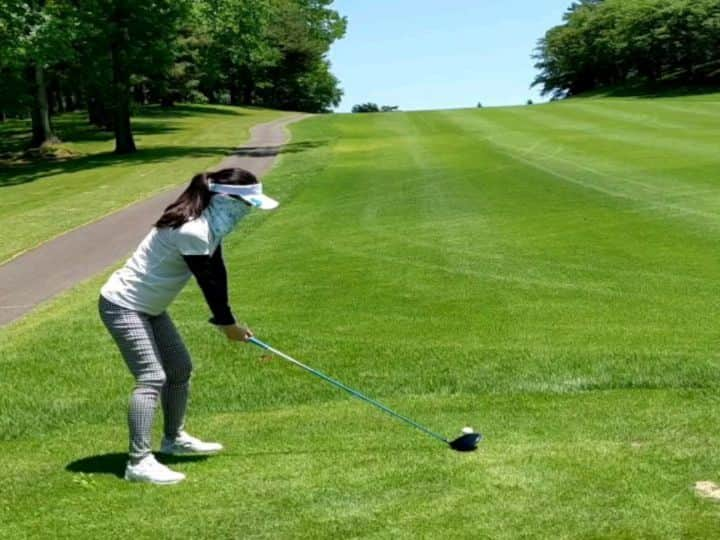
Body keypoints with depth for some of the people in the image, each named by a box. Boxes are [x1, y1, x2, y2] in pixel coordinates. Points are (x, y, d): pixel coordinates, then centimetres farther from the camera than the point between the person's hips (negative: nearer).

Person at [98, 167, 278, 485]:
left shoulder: (210, 226, 1)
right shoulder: (192, 232, -29)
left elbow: (217, 275, 5)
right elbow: (208, 282, -20)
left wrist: (224, 319, 0)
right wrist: (228, 324, -7)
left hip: (149, 307, 10)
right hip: (123, 306, -10)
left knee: (180, 367, 17)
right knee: (152, 377, -19)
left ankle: (174, 438, 35)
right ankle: (139, 462, -19)